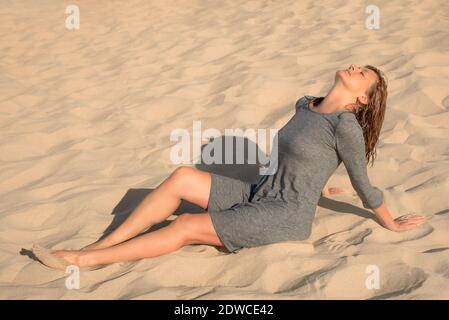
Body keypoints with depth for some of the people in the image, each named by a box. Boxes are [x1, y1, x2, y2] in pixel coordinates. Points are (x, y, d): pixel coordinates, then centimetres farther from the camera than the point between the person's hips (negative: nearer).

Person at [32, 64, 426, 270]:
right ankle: (96, 247, -11)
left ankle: (83, 260, -10)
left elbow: (363, 186, -4)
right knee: (182, 176, -11)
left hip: (286, 216, -7)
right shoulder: (306, 105, 9)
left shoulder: (346, 126, -15)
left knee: (186, 227, -16)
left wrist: (391, 224, 6)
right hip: (258, 195, 7)